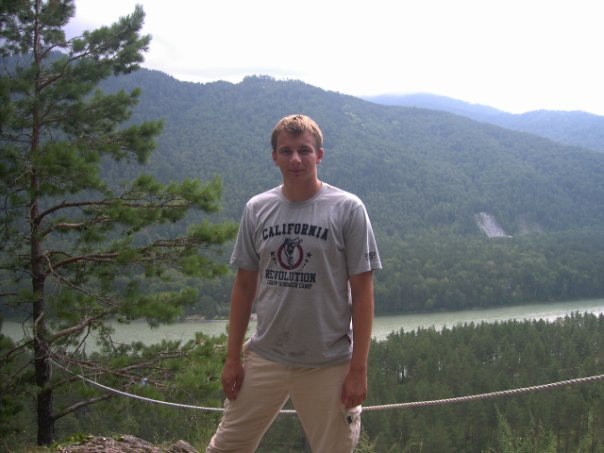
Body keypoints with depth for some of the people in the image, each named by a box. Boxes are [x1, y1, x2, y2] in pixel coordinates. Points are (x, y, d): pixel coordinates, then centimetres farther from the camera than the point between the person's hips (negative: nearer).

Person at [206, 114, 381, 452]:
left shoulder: (347, 209, -6)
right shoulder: (257, 209, 4)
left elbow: (362, 291, -6)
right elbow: (244, 285, 9)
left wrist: (358, 369, -9)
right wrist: (232, 357, 6)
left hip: (328, 365, -3)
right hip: (264, 358, 3)